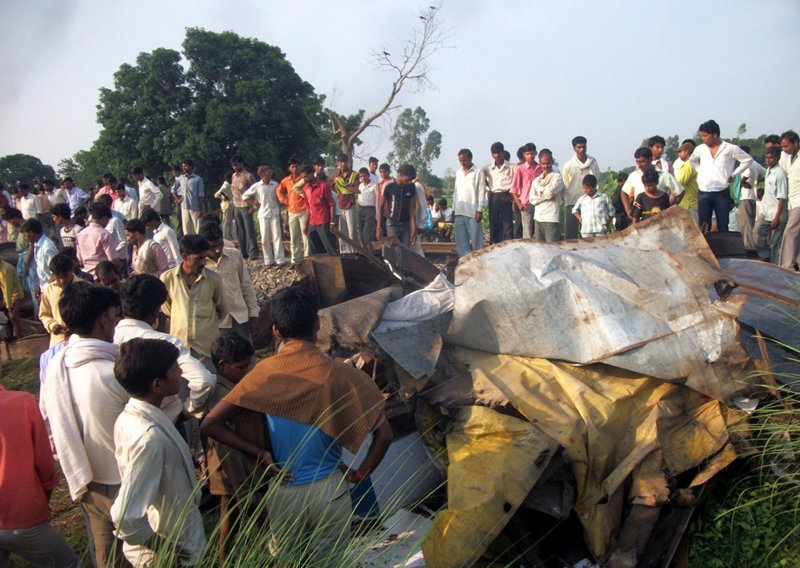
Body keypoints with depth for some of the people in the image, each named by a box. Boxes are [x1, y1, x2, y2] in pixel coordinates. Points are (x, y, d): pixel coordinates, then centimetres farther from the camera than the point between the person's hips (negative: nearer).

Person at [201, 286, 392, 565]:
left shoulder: (265, 372, -11)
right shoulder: (340, 374, -17)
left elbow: (209, 424, -11)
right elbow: (384, 433, -17)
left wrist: (261, 454, -7)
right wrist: (361, 474, -2)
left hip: (283, 491, 2)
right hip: (329, 490, -1)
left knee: (282, 561, 25)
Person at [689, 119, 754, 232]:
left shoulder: (731, 148, -3)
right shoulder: (700, 149, 6)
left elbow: (748, 160, 7)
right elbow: (692, 160, 26)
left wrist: (733, 174, 1)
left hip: (722, 193, -2)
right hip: (703, 194, 2)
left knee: (722, 227, 3)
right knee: (703, 227, 1)